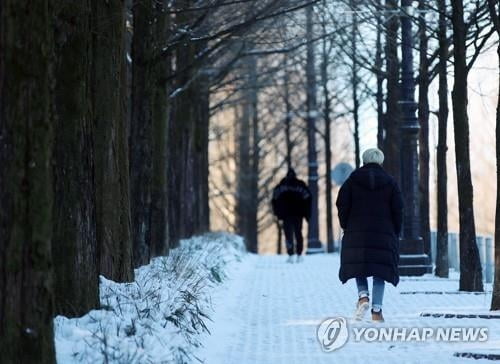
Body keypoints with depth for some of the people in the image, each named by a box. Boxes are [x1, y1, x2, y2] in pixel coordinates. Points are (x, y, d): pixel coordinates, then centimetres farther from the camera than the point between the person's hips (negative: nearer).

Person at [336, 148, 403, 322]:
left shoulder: (352, 180, 5)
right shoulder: (390, 182, 6)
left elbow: (342, 205, 1)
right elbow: (398, 210, 4)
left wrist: (346, 227, 12)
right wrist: (395, 233, 12)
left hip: (357, 232, 0)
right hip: (383, 234, 0)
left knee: (359, 267, 9)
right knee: (380, 270, 2)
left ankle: (363, 296, -16)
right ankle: (377, 310, -3)